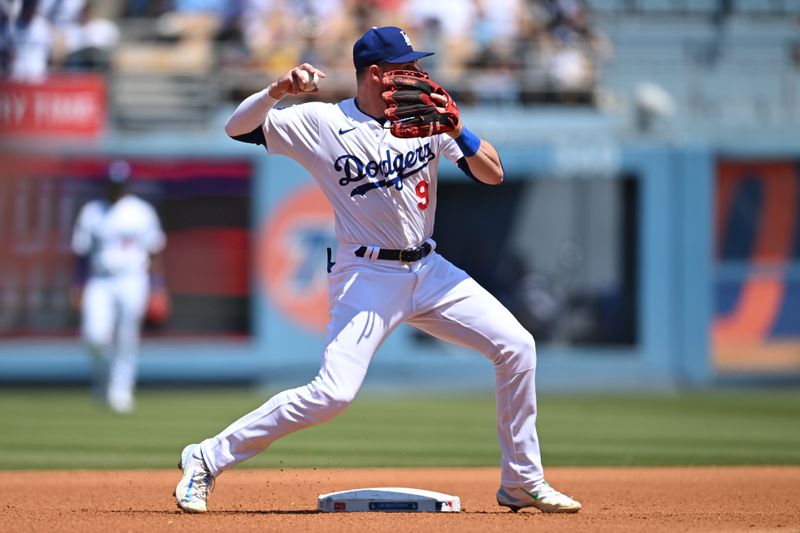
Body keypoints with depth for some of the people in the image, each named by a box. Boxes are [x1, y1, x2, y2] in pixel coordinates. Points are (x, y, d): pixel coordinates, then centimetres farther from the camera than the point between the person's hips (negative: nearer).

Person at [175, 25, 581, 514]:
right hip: (368, 277, -5)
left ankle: (523, 482, 10)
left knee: (517, 346, -2)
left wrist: (457, 131, -18)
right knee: (333, 394, -19)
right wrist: (278, 90, -28)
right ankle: (208, 459, -7)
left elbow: (493, 174, -1)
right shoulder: (322, 123, -8)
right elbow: (237, 128, -10)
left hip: (430, 271, 5)